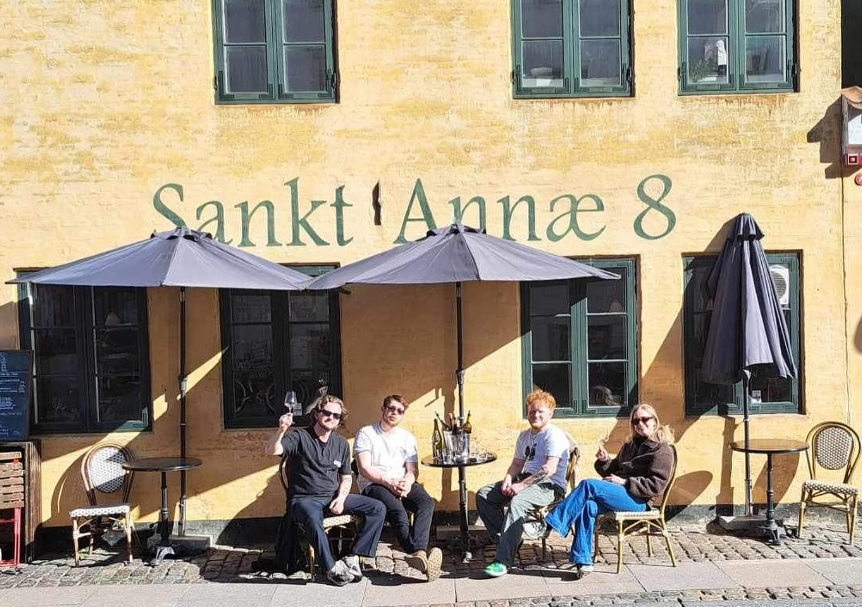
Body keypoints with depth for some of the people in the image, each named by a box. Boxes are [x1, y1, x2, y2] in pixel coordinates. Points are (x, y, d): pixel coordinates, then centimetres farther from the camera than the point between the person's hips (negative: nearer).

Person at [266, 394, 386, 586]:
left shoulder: (341, 444, 11)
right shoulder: (300, 437, -5)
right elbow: (272, 450, -22)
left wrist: (341, 498, -3)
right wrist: (281, 430, -41)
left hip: (333, 497, 5)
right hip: (304, 499, -5)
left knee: (378, 508, -11)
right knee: (313, 517, -41)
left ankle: (352, 557, -9)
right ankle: (331, 568, -24)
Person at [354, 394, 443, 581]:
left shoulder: (408, 438, 21)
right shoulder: (366, 433, 8)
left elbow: (413, 470, 12)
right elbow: (364, 469, -3)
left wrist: (408, 483, -12)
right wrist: (388, 482, -16)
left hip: (403, 485, 4)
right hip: (373, 485, -3)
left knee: (426, 502, -30)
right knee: (397, 509, -36)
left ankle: (419, 553, -47)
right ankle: (421, 553, -45)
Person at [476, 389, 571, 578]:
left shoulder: (554, 435, -9)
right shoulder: (524, 436, 18)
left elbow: (550, 468, -21)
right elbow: (517, 463, 19)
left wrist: (521, 485, -24)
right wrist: (508, 478, -5)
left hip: (549, 486, -9)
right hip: (526, 480, 9)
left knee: (517, 502, -37)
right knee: (483, 495, -5)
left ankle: (503, 561, -36)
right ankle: (505, 540, -8)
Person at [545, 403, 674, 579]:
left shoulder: (662, 450, 1)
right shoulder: (630, 445, 25)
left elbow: (656, 485, -10)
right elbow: (613, 471, 26)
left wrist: (624, 482, -14)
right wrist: (604, 461, 4)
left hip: (639, 501, -6)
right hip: (620, 493, 6)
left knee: (589, 485, -27)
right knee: (588, 506, -28)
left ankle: (553, 523, -25)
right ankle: (583, 561, -27)